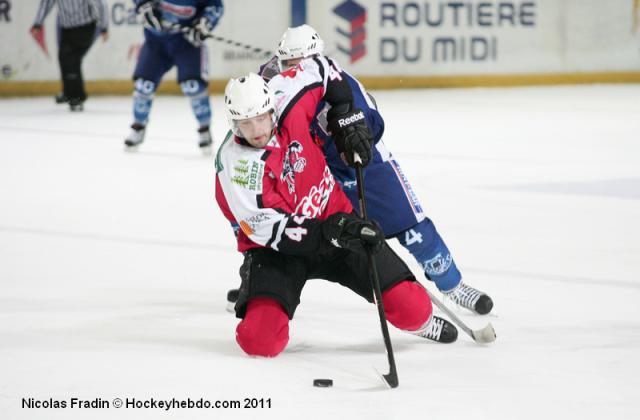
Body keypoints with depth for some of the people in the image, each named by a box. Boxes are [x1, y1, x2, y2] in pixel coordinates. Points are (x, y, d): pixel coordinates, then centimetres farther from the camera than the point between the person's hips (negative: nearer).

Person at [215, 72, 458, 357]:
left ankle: (420, 320, 33)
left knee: (411, 308, -6)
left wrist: (346, 112, -1)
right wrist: (331, 232, -38)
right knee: (260, 341, -23)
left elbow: (319, 69, 7)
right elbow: (270, 229, -29)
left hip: (336, 217, 3)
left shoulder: (288, 105, -15)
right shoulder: (235, 166, -25)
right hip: (276, 248, -3)